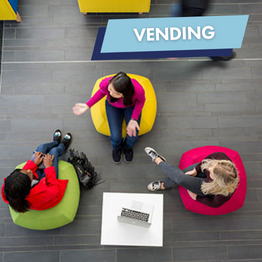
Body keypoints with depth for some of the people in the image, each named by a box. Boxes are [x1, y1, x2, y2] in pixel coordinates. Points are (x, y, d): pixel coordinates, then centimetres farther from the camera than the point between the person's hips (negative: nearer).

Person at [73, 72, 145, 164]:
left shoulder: (138, 90, -43)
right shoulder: (105, 83, -39)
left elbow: (141, 101, -16)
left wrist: (134, 119, -24)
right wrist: (87, 105, -14)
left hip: (131, 105, 0)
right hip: (113, 105, 1)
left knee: (133, 138, -12)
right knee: (116, 137, -14)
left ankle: (127, 147, 30)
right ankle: (117, 148, 28)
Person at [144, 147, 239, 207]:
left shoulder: (224, 193, -43)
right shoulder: (221, 156, -38)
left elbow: (214, 204, -19)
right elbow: (208, 159, -13)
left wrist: (196, 197, -9)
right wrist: (195, 170, -13)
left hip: (207, 189, -3)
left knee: (180, 179, -11)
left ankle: (158, 160, 18)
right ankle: (164, 185, 27)